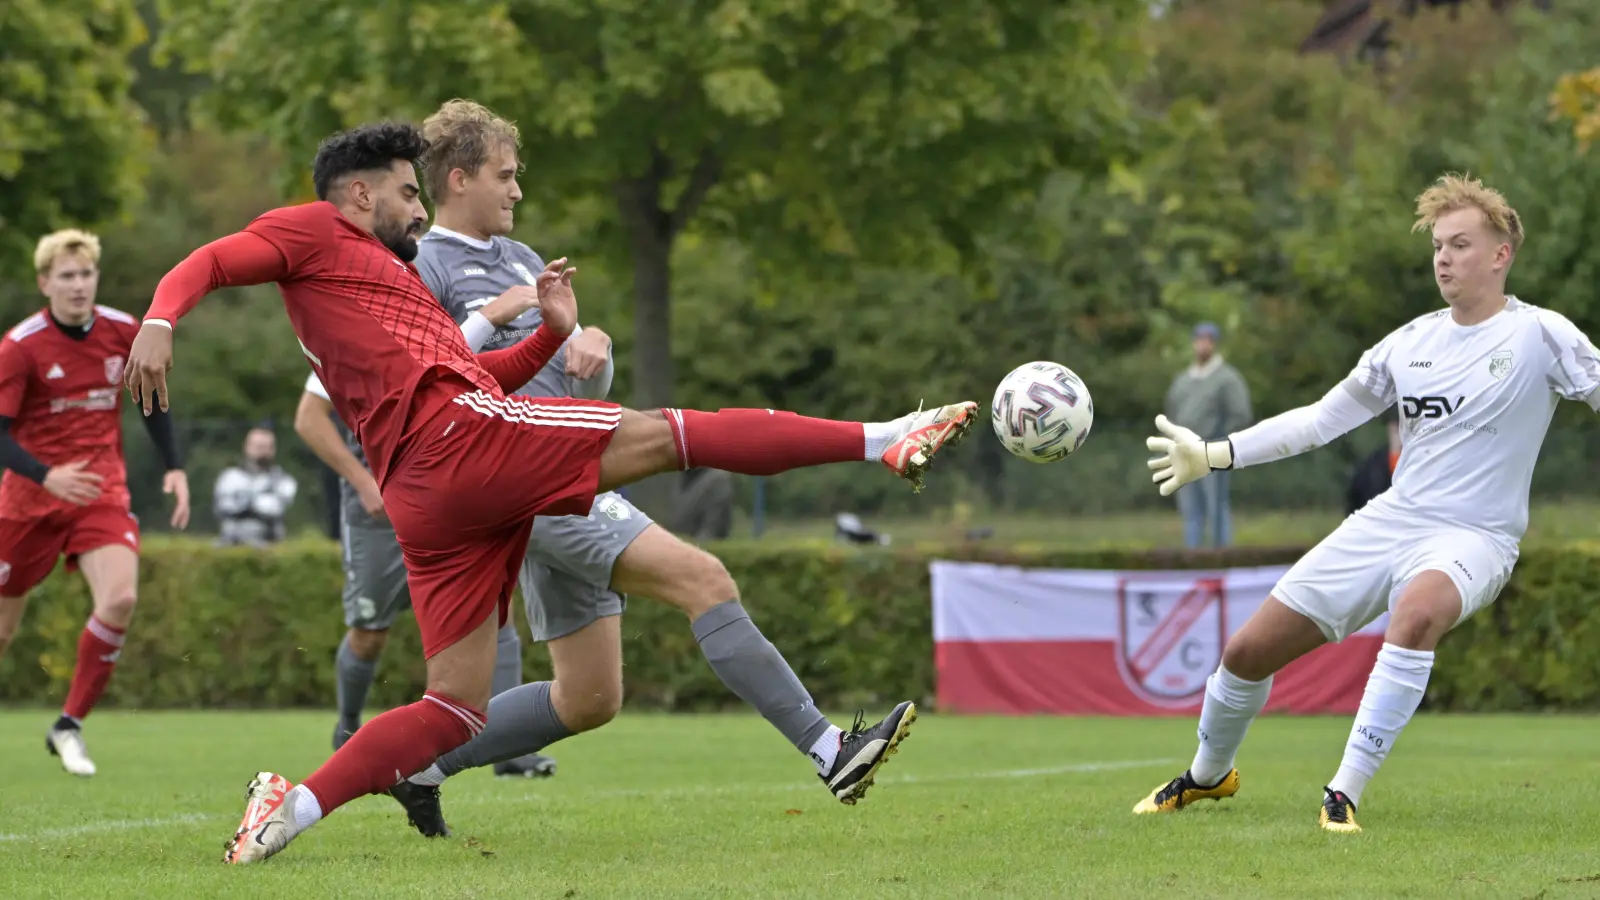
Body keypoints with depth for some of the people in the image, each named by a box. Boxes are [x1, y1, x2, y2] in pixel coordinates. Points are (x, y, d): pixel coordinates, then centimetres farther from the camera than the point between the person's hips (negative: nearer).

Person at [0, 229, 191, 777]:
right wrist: (47, 476, -31)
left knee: (120, 598, -21)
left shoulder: (123, 332, -1)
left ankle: (70, 726, -8)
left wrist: (174, 467, 7)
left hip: (102, 491, 2)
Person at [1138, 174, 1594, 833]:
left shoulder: (1540, 336, -4)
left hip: (1473, 536, -5)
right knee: (1249, 650, 1)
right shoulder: (1411, 342, 10)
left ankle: (1344, 794, -37)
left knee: (1419, 607, -42)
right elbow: (1322, 420, 17)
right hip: (1388, 522, 5)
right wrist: (1214, 455, 13)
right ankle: (1208, 776, 32)